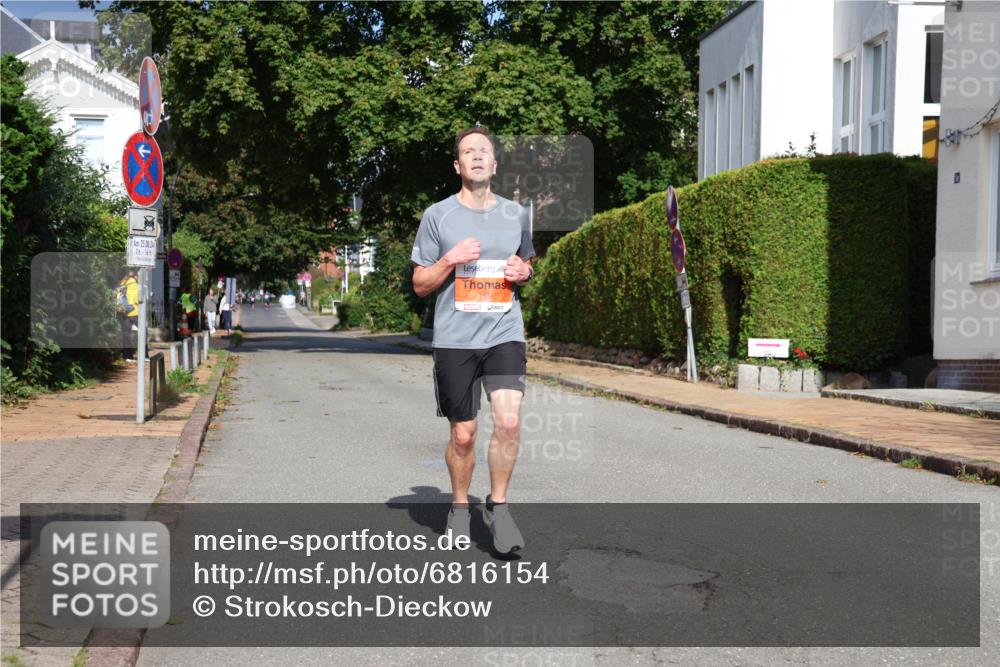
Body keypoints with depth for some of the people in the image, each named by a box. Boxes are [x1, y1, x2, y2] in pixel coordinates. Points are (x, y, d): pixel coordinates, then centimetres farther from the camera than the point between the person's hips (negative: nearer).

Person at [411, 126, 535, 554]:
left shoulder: (516, 214, 10)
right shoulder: (438, 216, 2)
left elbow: (527, 267, 24)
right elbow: (420, 284, 5)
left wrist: (524, 272, 0)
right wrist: (451, 260, -12)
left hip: (504, 334, 2)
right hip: (454, 339, -1)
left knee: (509, 422, -15)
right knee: (462, 434, 4)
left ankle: (497, 505, 4)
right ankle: (460, 507, 26)